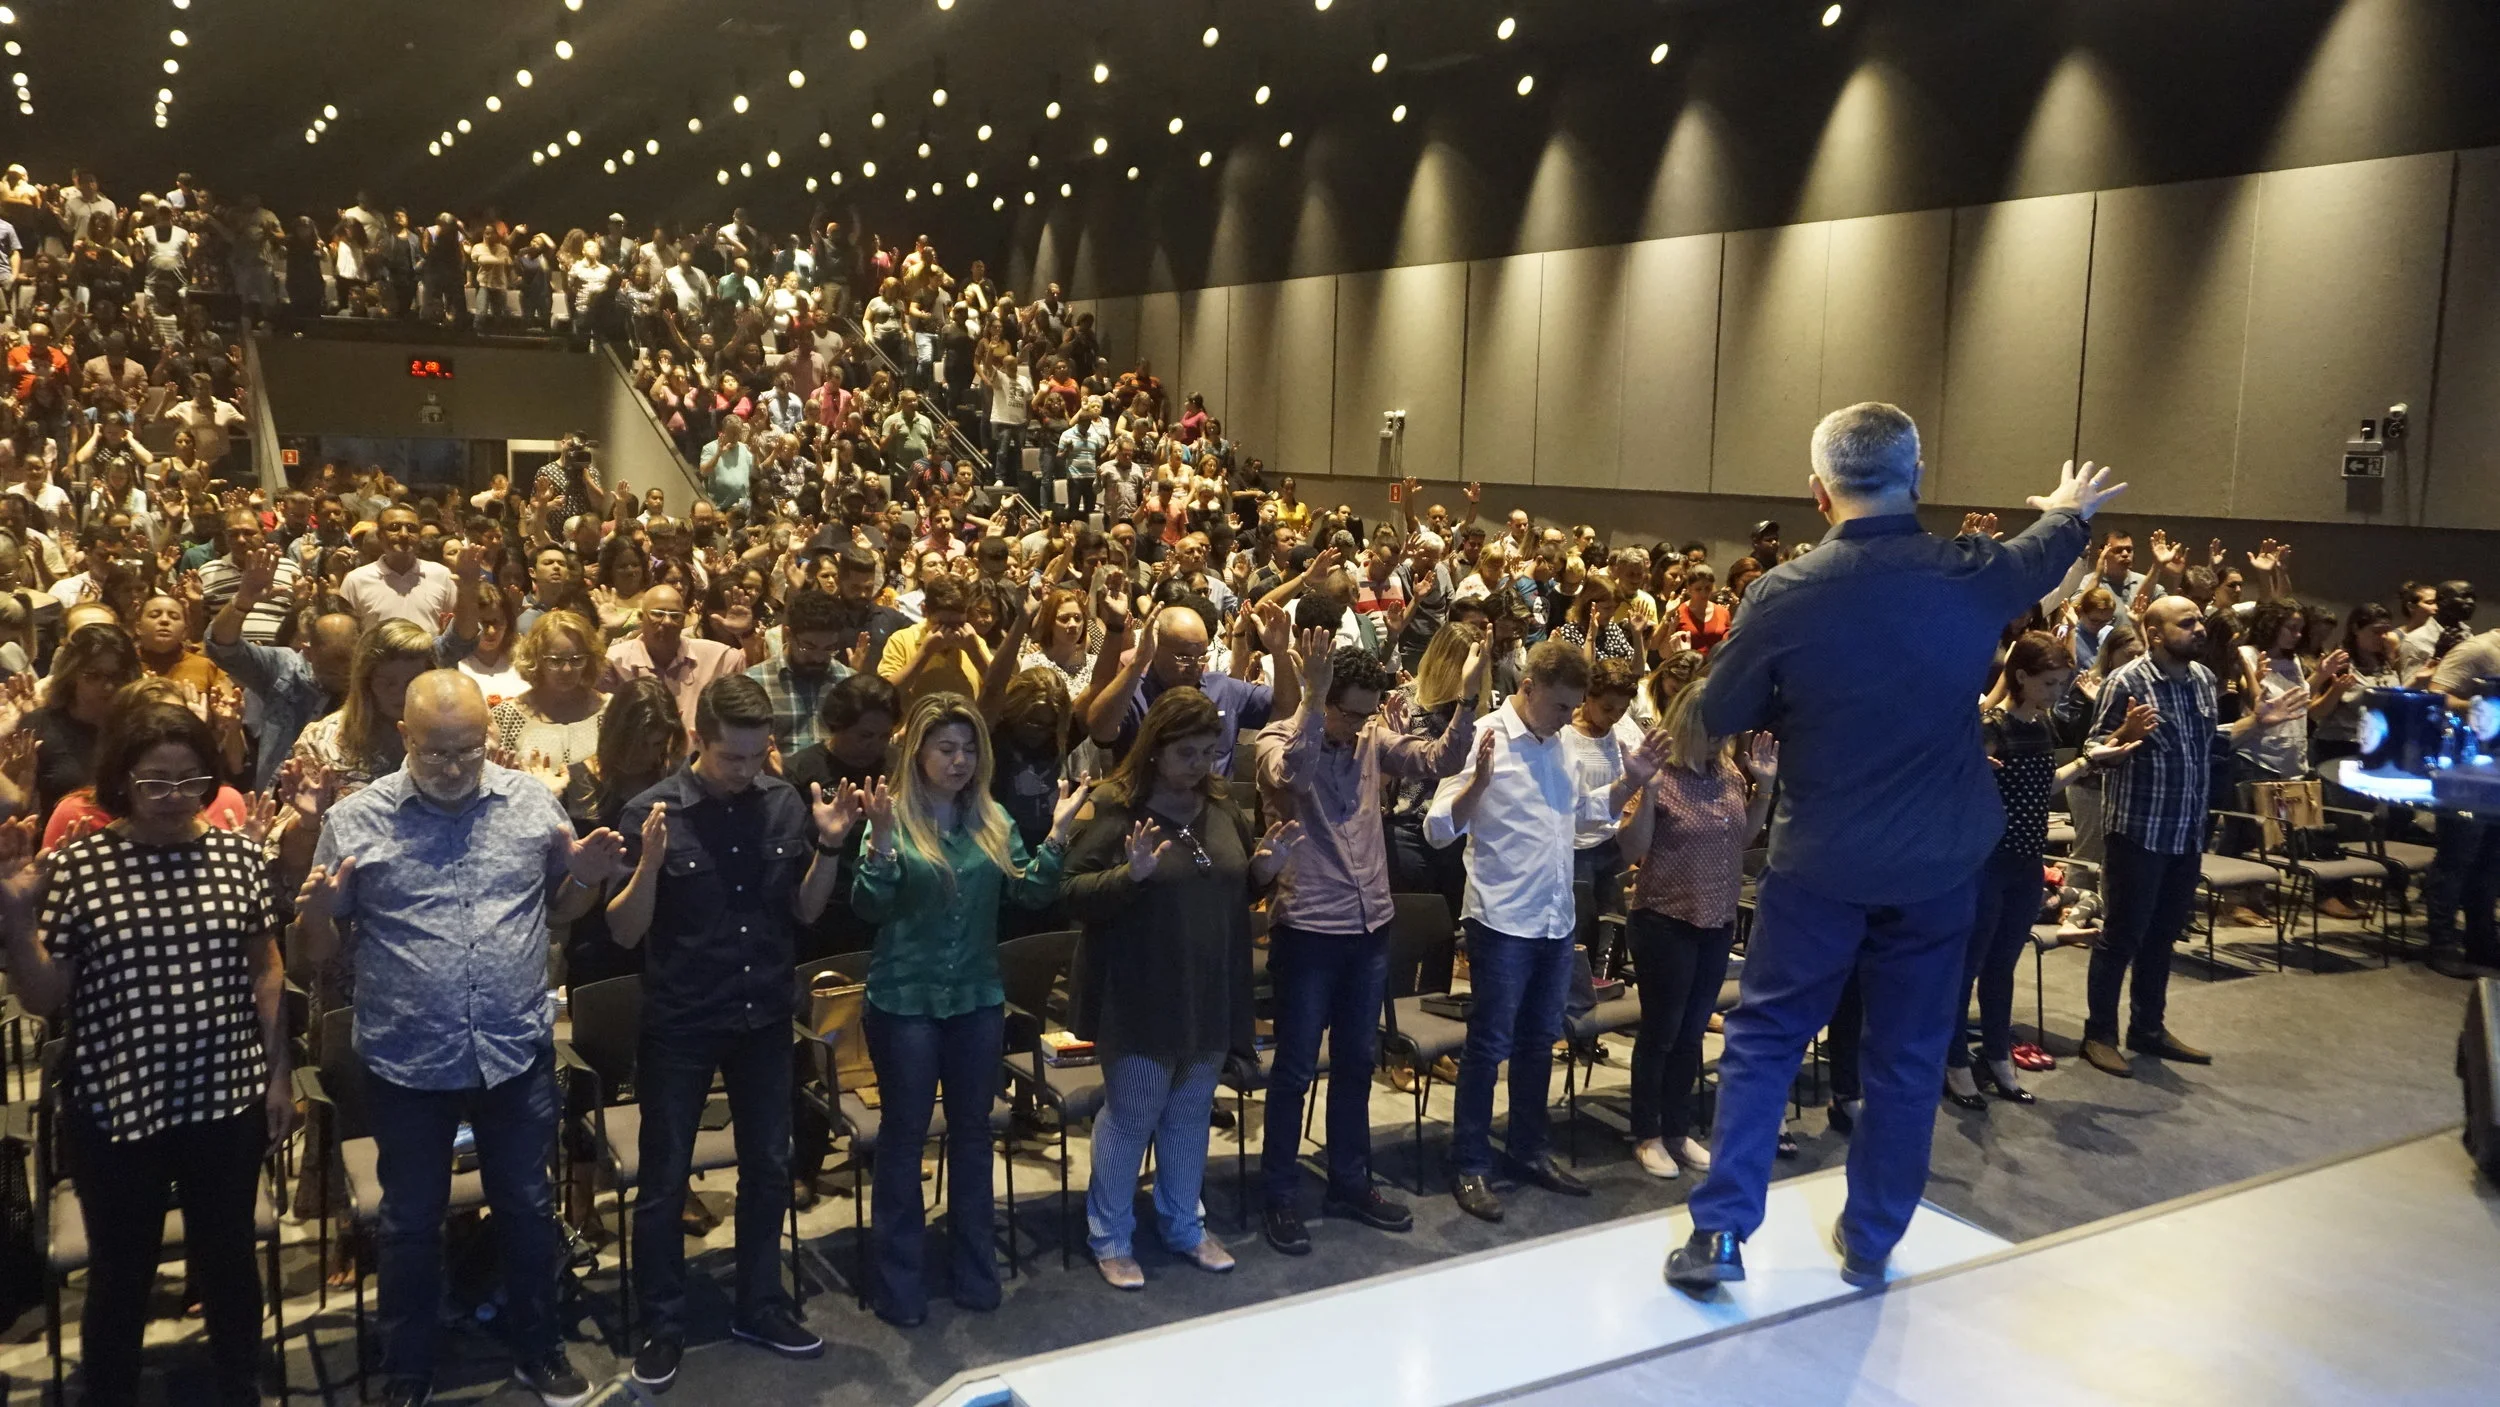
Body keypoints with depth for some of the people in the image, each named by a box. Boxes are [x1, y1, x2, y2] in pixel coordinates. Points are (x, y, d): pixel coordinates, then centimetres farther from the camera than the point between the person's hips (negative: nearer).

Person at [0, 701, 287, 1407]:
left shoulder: (240, 854, -2)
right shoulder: (76, 866, -8)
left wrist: (279, 1072, 6)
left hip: (227, 1098, 2)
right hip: (116, 1105, -2)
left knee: (228, 1259, 17)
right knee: (121, 1274, 14)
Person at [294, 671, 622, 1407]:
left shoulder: (532, 803, -2)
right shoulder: (354, 821, -6)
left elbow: (561, 909, 10)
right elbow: (317, 951, 0)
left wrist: (584, 874, -11)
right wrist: (316, 911, -22)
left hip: (517, 1053, 1)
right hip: (407, 1063, -1)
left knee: (527, 1208, 15)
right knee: (410, 1221, 15)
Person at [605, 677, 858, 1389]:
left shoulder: (785, 802, -5)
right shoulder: (653, 811, -14)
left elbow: (804, 911, 3)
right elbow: (623, 932, -13)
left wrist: (828, 846, -12)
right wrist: (650, 863, -30)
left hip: (764, 1017, 4)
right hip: (679, 1023, -3)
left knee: (767, 1168, 15)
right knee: (664, 1180, 8)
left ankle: (759, 1305, 33)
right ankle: (663, 1324, 25)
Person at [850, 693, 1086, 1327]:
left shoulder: (994, 820, 3)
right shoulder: (894, 817, -9)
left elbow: (1030, 893, -2)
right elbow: (868, 907, -17)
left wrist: (1058, 833, -14)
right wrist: (880, 841, -32)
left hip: (978, 999, 4)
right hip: (905, 1001, -4)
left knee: (972, 1131, 14)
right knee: (904, 1134, 6)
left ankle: (974, 1268, 29)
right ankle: (898, 1279, 19)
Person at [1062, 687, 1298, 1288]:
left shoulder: (1221, 807, 6)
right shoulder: (1113, 806, -13)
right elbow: (1075, 893, -16)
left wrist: (1264, 868, -3)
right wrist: (1132, 874, -32)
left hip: (1211, 992, 6)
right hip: (1141, 996, -6)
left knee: (1191, 1112, 17)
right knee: (1131, 1115, 5)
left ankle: (1185, 1225, 34)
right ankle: (1109, 1238, 23)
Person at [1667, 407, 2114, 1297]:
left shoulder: (1786, 595, -17)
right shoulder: (1973, 576, -8)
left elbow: (1719, 716, -6)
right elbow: (2044, 553, 17)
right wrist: (2072, 511, 39)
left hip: (1820, 860, -2)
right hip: (1938, 860, 3)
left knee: (1763, 1038, 11)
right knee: (1908, 1054, 16)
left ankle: (1721, 1231, 9)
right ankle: (1871, 1241, 27)